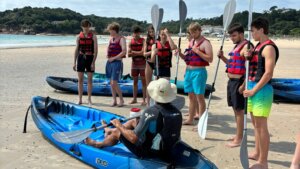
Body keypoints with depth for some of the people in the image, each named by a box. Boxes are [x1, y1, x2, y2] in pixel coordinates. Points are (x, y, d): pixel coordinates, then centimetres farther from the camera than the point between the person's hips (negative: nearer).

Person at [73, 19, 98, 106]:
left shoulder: (93, 36, -2)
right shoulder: (79, 37, 5)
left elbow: (96, 50, -5)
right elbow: (76, 50, 8)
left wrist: (93, 63, -12)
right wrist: (74, 63, 3)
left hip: (90, 59, -2)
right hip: (81, 58, 2)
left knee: (89, 80, 3)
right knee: (80, 80, 4)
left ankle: (89, 99, 12)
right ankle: (80, 99, 13)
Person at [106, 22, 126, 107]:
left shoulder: (121, 39, -9)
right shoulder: (111, 38, 12)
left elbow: (124, 51, -19)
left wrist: (114, 58, -16)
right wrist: (108, 55, 8)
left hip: (117, 62, -7)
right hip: (109, 62, 7)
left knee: (114, 83, -10)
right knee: (111, 83, 8)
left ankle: (121, 99, 7)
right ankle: (114, 101, 17)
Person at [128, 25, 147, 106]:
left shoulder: (143, 41, -5)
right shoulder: (131, 42, 6)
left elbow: (143, 52, -15)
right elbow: (129, 54, 1)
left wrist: (134, 52, -7)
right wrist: (138, 53, -13)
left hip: (142, 64, -4)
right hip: (134, 63, 4)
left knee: (143, 82, -1)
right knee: (135, 81, 10)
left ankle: (144, 100, 3)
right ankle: (134, 99, 18)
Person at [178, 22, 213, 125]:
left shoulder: (205, 43, -7)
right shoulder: (191, 42, 15)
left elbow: (210, 59, -16)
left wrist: (198, 51, -19)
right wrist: (180, 53, 2)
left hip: (199, 72, -7)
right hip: (188, 71, 7)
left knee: (199, 96, -3)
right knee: (191, 96, 12)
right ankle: (190, 119, 20)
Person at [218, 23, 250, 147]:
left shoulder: (246, 46, -14)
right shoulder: (236, 46, 15)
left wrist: (244, 85, -23)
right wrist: (222, 57, 7)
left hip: (239, 82, -9)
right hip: (231, 81, 9)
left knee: (239, 110, -2)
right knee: (235, 109, 15)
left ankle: (239, 139, 6)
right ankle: (238, 135, 26)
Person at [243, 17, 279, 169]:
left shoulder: (269, 47, -15)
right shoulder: (258, 45, 14)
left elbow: (268, 73, -21)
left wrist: (254, 90, -19)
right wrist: (249, 57, 5)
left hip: (261, 89, -10)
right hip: (253, 87, 10)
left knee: (261, 125, -5)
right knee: (256, 124, 17)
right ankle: (257, 153, 30)